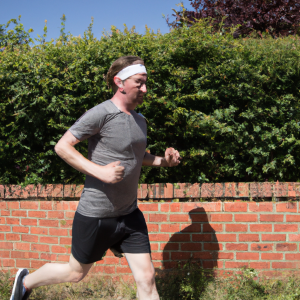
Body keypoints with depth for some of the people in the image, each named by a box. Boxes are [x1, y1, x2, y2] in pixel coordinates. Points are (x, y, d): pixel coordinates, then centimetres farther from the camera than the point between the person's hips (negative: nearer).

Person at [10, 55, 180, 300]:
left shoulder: (140, 120, 8)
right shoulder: (101, 114, -17)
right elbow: (62, 146, -17)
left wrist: (162, 161, 5)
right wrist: (99, 171, -26)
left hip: (129, 214, 6)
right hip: (96, 215, -6)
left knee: (147, 278, 2)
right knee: (75, 273, 14)